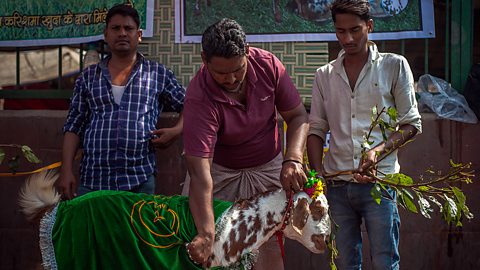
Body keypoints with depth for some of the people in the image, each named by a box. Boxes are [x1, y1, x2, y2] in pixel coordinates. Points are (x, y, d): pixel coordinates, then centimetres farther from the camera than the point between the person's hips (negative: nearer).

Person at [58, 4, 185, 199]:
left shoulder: (159, 74, 8)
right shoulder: (89, 77, 11)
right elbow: (74, 127, 9)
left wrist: (176, 131, -4)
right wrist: (66, 170, 0)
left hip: (140, 182, -1)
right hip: (92, 182, 1)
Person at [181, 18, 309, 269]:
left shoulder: (268, 65, -19)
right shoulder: (199, 98, -30)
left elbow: (298, 116, -7)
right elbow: (199, 172, -36)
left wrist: (293, 159, -27)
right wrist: (206, 234, -46)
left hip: (267, 168, 2)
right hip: (219, 170, -2)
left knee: (269, 246, -7)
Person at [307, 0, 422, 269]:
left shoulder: (394, 66, 3)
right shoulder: (324, 76, 12)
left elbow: (411, 124, 2)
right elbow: (316, 130, 12)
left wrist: (378, 152, -14)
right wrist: (317, 173, -4)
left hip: (378, 181, -3)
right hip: (336, 183, 3)